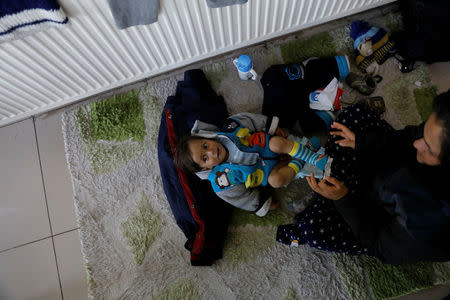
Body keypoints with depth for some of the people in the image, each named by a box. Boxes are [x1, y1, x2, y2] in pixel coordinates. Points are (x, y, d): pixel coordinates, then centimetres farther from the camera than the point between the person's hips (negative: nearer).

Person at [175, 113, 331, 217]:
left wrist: (272, 126, -2)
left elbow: (250, 119, -2)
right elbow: (242, 197, -9)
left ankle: (316, 158, -10)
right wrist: (262, 205, -1)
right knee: (276, 180, -35)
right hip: (268, 169, -2)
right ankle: (299, 161, -5)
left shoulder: (227, 131, -16)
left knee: (278, 143, -32)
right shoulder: (221, 182, -21)